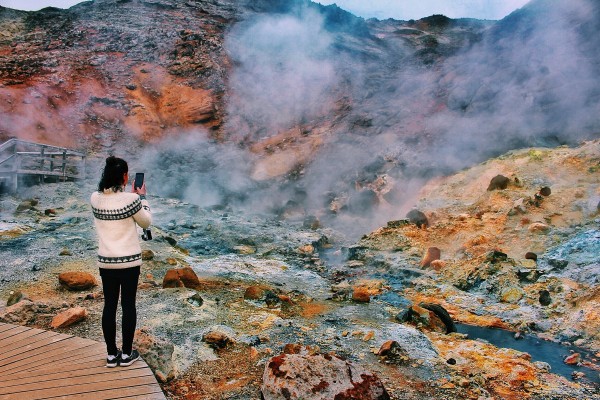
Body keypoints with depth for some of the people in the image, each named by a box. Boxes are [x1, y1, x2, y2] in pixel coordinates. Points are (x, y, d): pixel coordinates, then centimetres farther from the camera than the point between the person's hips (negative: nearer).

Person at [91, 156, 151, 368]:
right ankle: (126, 354, 18)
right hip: (130, 260, -4)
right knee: (128, 305, 8)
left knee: (109, 305, 12)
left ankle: (111, 354, 21)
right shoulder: (131, 199, -16)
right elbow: (146, 222, -1)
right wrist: (142, 197, 8)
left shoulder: (95, 198, -3)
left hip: (106, 261, 4)